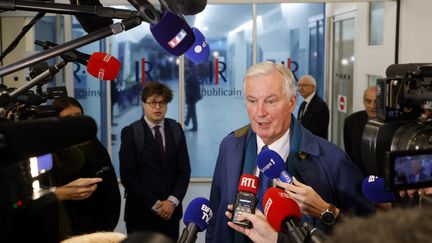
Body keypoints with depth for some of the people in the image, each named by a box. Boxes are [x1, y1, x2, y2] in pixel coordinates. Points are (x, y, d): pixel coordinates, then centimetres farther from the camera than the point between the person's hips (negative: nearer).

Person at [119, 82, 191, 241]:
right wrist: (154, 204, -11)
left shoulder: (176, 129, 6)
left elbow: (184, 169, 3)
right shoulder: (130, 132, -4)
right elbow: (128, 176, -9)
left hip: (171, 210, 3)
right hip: (141, 212, -2)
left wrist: (172, 201, -9)